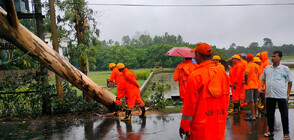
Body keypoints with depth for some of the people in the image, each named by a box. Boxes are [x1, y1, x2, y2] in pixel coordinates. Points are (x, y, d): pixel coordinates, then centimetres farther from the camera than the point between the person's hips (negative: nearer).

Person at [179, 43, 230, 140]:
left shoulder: (195, 76, -16)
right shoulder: (223, 74, 1)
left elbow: (189, 104, -13)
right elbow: (226, 101, 8)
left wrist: (184, 126, -2)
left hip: (201, 128, -5)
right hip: (219, 126, 5)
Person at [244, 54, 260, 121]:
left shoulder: (249, 65, -12)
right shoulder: (257, 66, 12)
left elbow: (246, 74, -28)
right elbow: (258, 74, 22)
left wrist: (246, 81, -16)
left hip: (250, 85, -8)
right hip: (256, 85, 8)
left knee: (251, 101, -6)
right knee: (255, 100, 17)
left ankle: (253, 116, -4)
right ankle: (255, 114, 27)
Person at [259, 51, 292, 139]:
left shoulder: (285, 68, 1)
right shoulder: (267, 68, 10)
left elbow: (290, 82, 5)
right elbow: (263, 79, 20)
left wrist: (288, 94, 0)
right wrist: (261, 86, 3)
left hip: (282, 95, -3)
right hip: (269, 95, 3)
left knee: (284, 115, 3)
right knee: (270, 114, 11)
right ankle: (270, 131, 25)